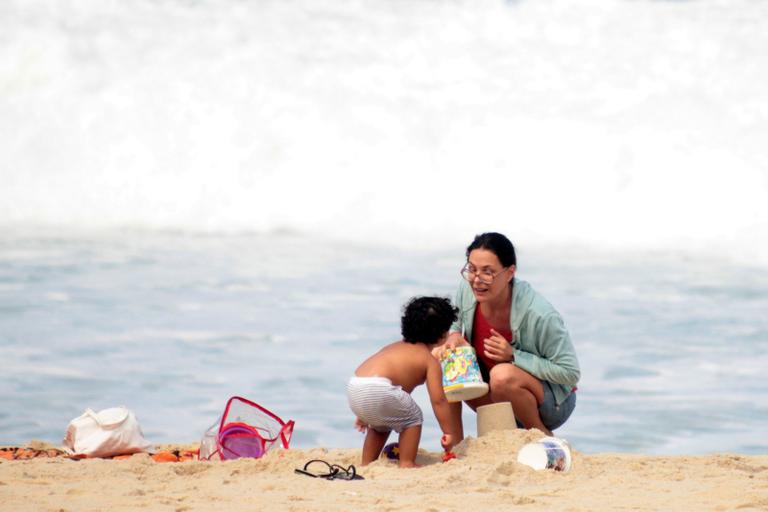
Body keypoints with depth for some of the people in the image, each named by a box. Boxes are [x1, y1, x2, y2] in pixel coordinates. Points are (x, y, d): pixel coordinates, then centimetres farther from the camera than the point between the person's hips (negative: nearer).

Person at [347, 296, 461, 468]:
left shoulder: (395, 346, 31)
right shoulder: (430, 360, 7)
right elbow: (438, 400, 1)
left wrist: (364, 414, 39)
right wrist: (449, 433, 7)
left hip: (354, 389, 8)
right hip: (377, 389, -8)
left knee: (380, 423, 31)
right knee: (412, 418, 10)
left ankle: (366, 464, 33)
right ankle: (407, 464, 6)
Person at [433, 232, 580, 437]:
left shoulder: (540, 315, -30)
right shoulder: (467, 290, -13)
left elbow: (570, 373, -23)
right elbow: (455, 326, 9)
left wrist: (513, 356, -30)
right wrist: (453, 337, -18)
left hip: (554, 404, -6)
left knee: (503, 375, -37)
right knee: (439, 357, -14)